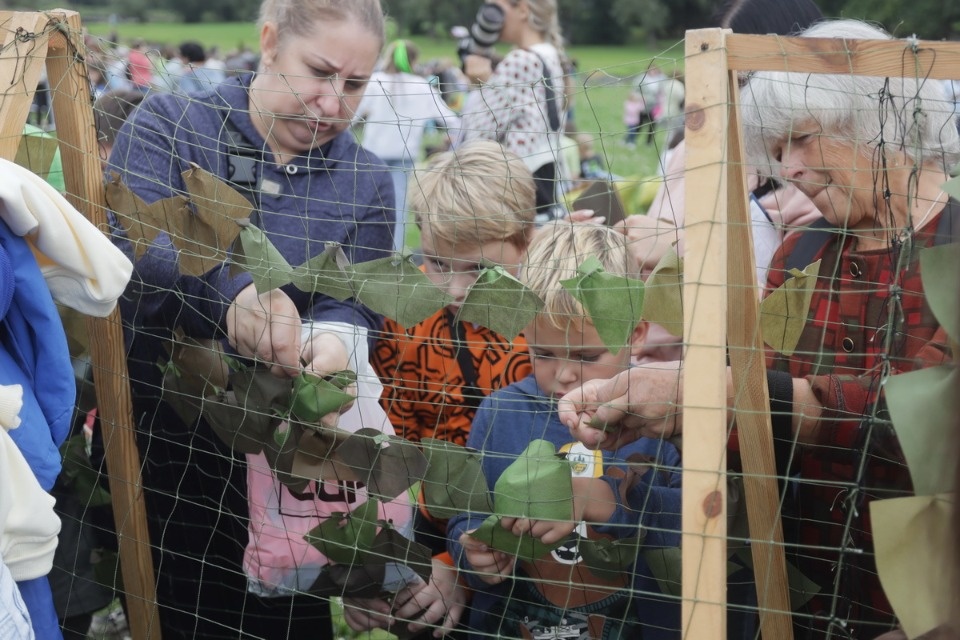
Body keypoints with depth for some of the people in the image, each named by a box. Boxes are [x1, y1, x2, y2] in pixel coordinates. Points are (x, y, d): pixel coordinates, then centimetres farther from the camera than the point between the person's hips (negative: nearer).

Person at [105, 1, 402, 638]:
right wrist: (229, 287, -40)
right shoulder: (168, 125, -4)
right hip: (160, 439, -2)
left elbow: (354, 306, -4)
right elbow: (124, 242, -21)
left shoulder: (368, 183, 5)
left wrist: (335, 339, -29)